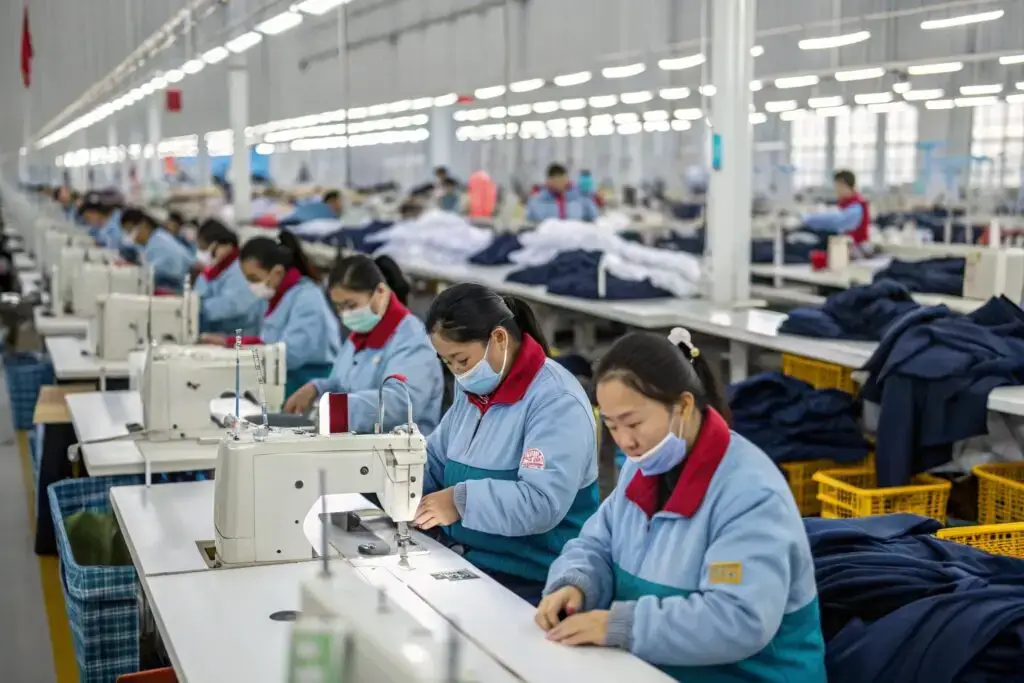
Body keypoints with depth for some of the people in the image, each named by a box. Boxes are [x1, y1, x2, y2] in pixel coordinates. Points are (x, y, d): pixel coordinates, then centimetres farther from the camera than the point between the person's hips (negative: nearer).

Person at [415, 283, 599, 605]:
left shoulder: (557, 401, -16)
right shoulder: (473, 389, 11)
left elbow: (543, 503, -26)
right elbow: (435, 459, 18)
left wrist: (462, 501, -29)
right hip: (464, 564, 8)